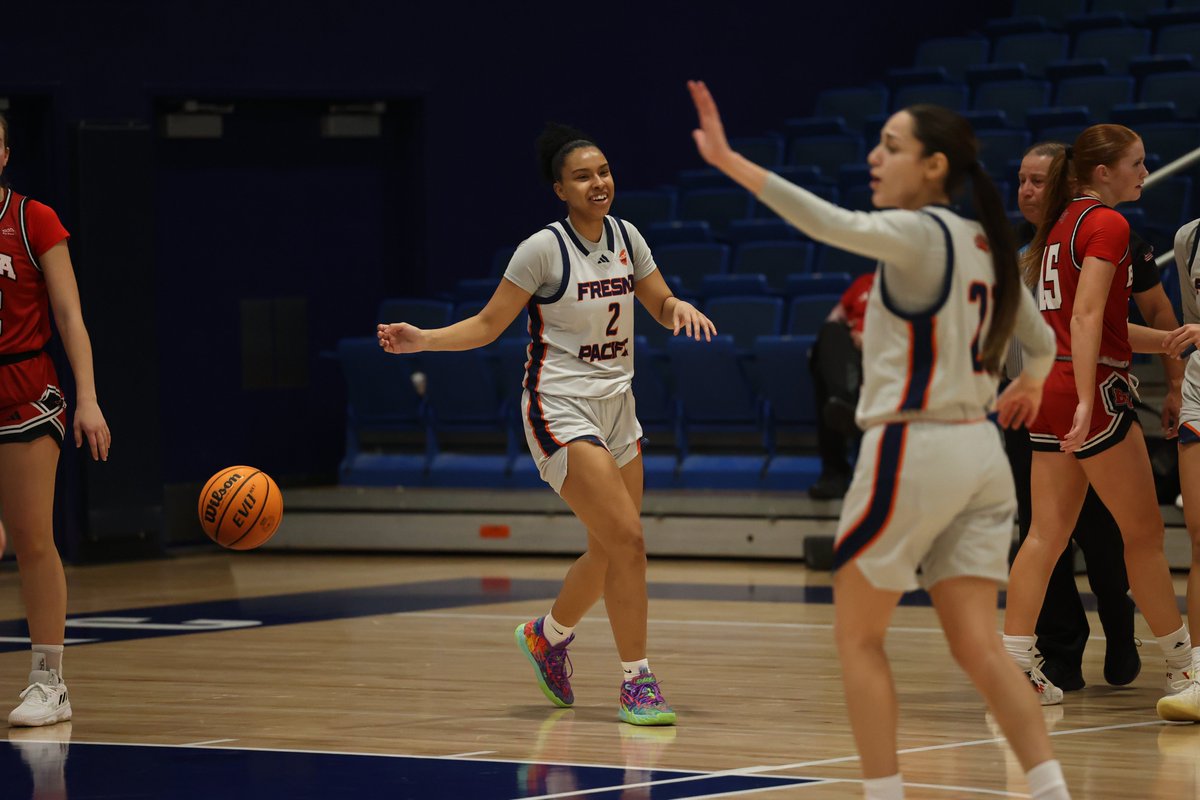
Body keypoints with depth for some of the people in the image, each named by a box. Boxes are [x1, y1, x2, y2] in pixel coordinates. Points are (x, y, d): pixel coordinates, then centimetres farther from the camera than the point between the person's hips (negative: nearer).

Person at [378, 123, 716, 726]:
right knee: (626, 538, -16)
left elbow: (662, 307, 15)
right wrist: (422, 340, -20)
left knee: (612, 550, 12)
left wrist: (682, 308, -9)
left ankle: (547, 635, 39)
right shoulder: (544, 248, -12)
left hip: (615, 406, 7)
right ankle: (636, 684, -9)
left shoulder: (626, 239, 5)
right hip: (561, 409, -7)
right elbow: (488, 324, -7)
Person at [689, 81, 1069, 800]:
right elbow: (1041, 342, 22)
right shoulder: (984, 245, 11)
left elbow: (833, 225, -31)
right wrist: (1029, 385, 45)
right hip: (978, 452, 7)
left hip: (911, 450, -7)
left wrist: (732, 164, -37)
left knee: (858, 637, 6)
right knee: (978, 646, 4)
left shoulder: (917, 234, -12)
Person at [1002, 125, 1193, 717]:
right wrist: (1086, 402, -26)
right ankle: (1182, 665, 12)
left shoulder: (1063, 224, 17)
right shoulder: (1106, 224, -10)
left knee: (1047, 534, 4)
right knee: (1145, 533, 3)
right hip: (1093, 387, -8)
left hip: (1050, 388, 9)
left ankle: (1013, 665, -3)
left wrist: (1171, 340, 23)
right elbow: (1086, 317, -20)